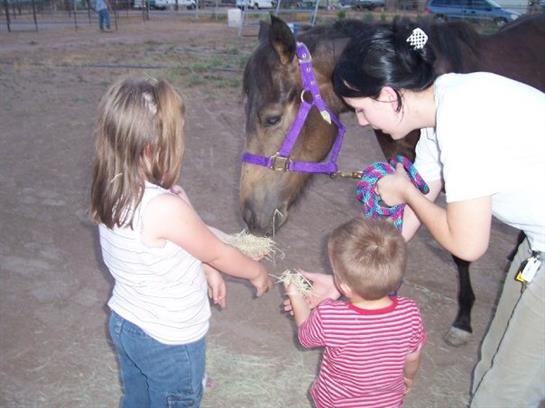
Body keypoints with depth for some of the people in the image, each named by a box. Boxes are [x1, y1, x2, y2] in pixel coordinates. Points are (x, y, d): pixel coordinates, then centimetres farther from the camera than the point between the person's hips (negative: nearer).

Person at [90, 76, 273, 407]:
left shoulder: (111, 190, -11)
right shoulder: (165, 208, -35)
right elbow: (217, 254, -18)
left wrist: (207, 271, 10)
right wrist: (257, 272, 0)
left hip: (124, 324, 6)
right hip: (170, 342, -6)